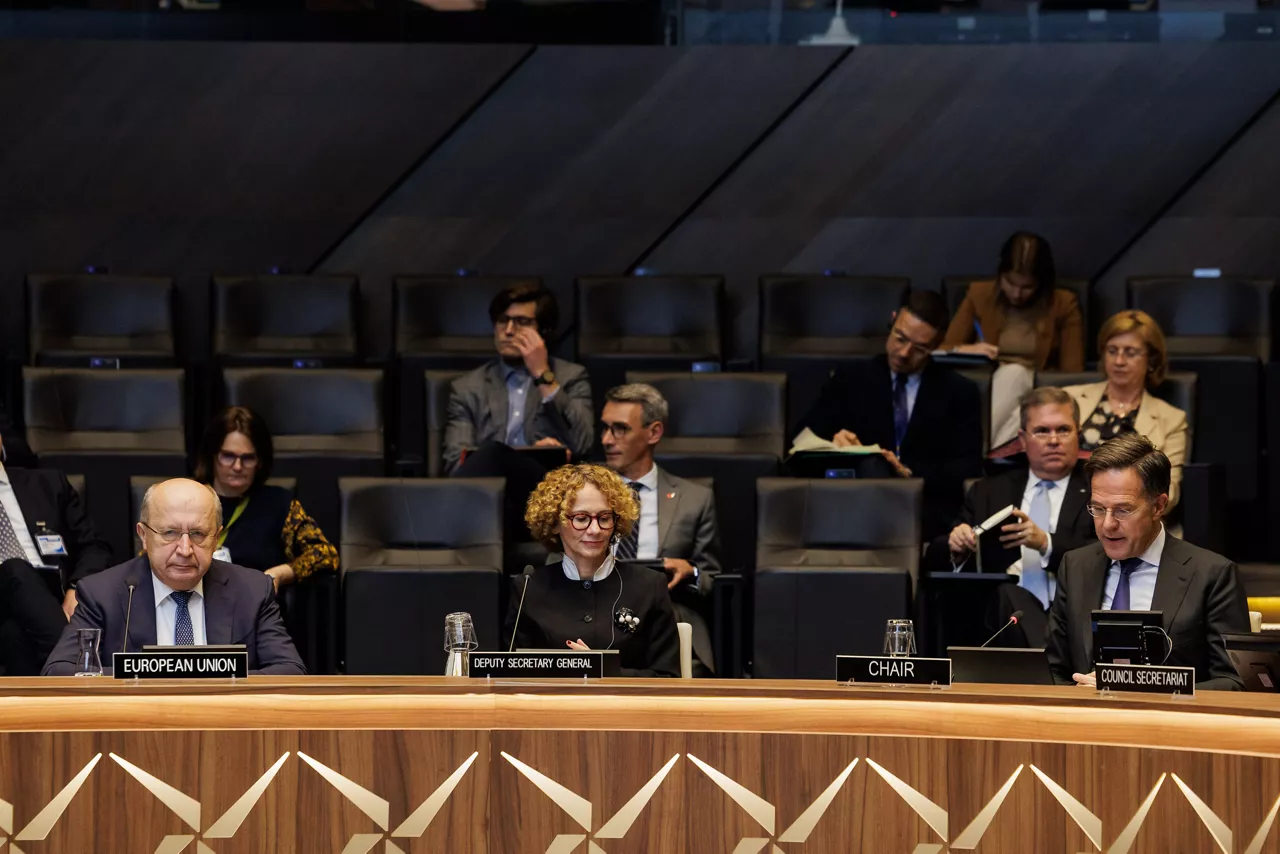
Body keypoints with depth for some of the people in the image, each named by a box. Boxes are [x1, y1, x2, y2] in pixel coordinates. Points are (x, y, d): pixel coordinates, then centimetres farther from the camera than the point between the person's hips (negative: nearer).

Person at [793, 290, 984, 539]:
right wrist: (833, 442, -13)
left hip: (929, 512, -1)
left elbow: (969, 470, 2)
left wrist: (910, 474, -16)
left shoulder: (960, 393, 13)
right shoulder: (850, 380, 16)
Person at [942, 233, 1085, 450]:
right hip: (986, 389, 1)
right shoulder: (979, 295, 6)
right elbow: (943, 351, 8)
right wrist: (966, 350, -16)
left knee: (1014, 374, -35)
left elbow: (1072, 374, -1)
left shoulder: (1064, 304, 2)